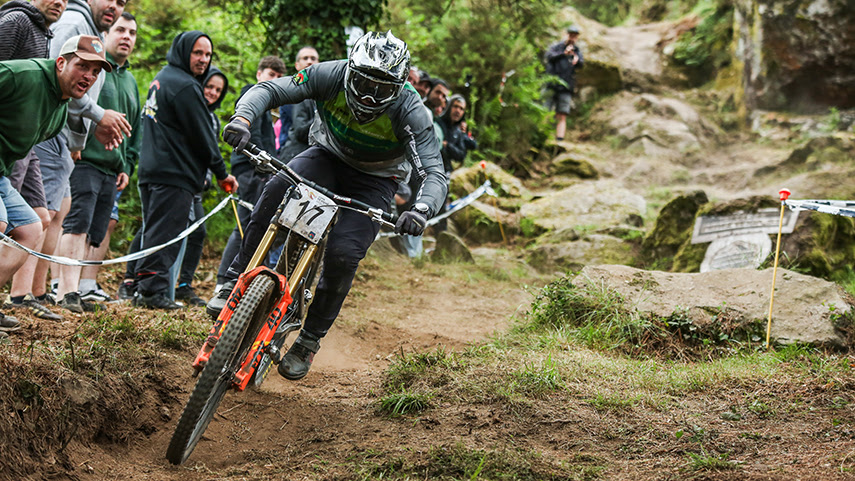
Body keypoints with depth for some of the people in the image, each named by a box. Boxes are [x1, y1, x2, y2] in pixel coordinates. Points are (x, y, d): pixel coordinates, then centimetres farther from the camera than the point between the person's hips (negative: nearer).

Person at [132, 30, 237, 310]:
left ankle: (144, 289, 14)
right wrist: (221, 173, -3)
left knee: (154, 232, 12)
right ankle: (154, 291, -11)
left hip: (150, 170, 10)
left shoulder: (162, 78, 20)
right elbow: (201, 135, -13)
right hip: (175, 174, -10)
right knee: (165, 234, -9)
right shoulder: (185, 86, -12)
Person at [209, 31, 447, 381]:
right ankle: (236, 283, -21)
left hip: (374, 180, -2)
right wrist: (242, 118, -44)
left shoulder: (410, 112, -29)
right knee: (278, 189, -30)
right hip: (328, 157, 2)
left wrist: (421, 209, -54)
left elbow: (435, 174, -32)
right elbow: (268, 90, -22)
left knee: (343, 254, -22)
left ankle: (309, 341, -1)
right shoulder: (332, 76, -25)